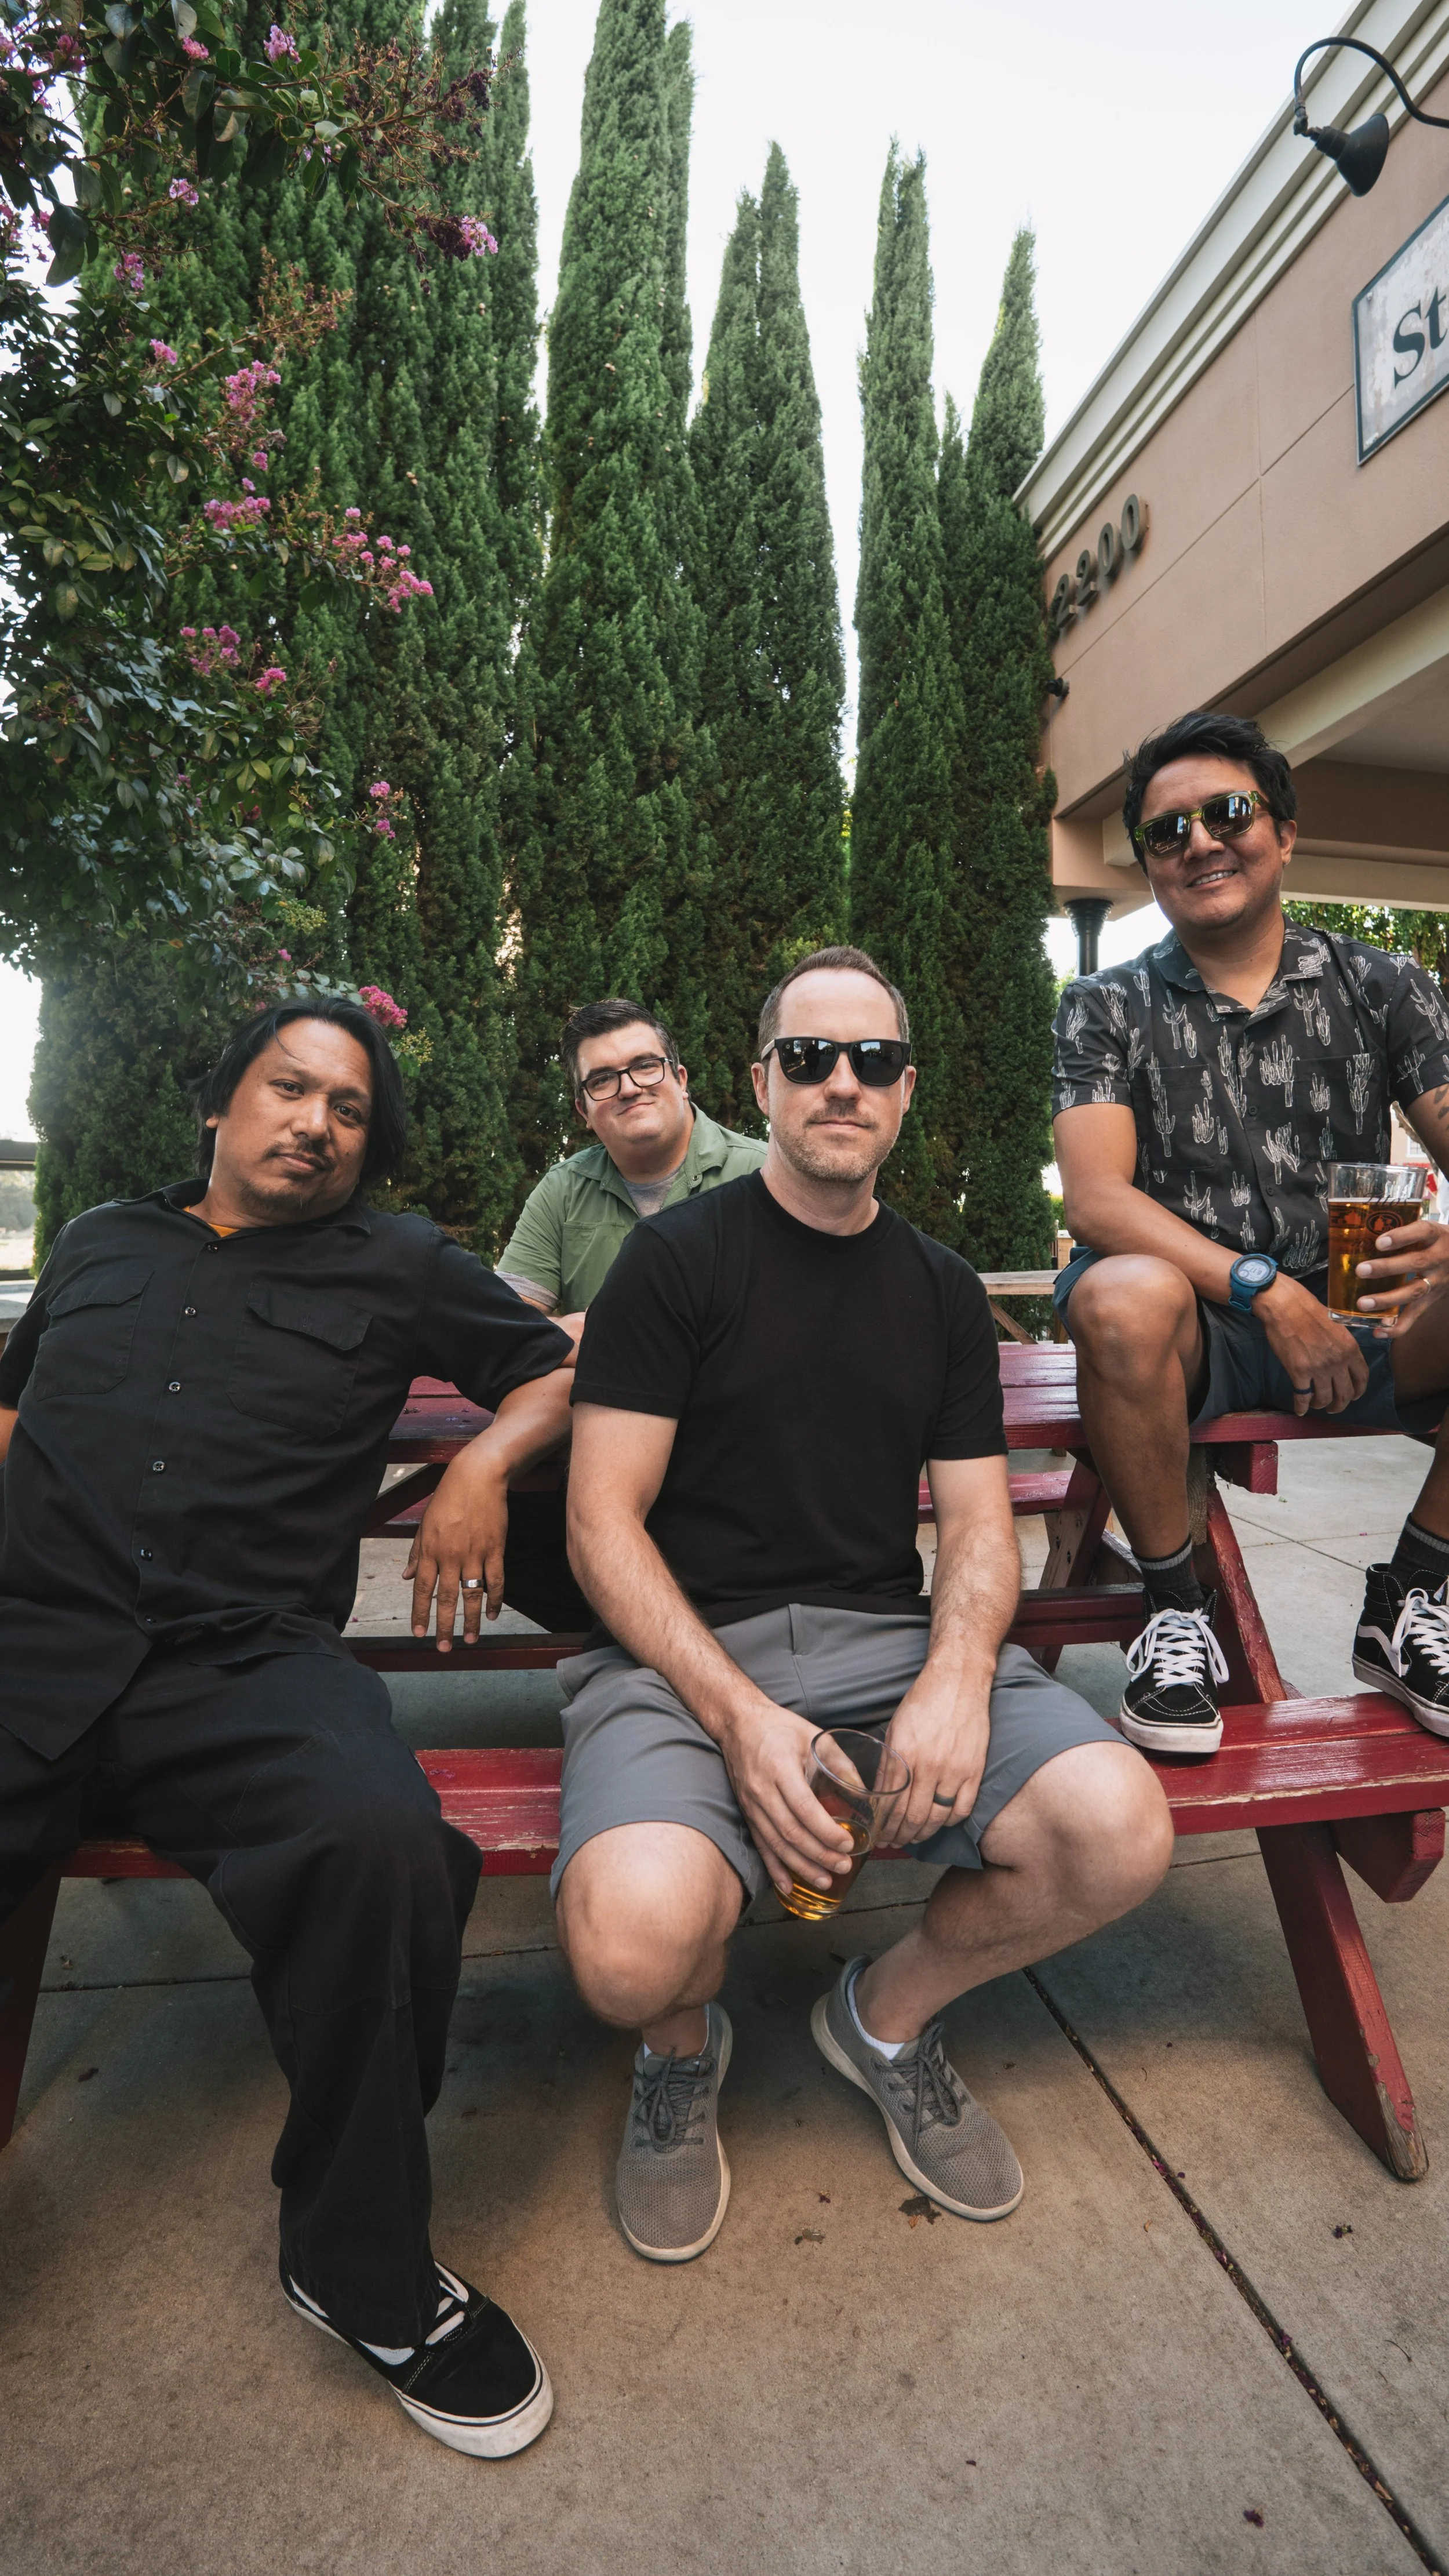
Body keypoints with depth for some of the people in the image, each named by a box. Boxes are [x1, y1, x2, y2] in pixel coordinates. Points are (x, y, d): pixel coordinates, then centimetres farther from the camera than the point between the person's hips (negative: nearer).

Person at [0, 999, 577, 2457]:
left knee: (380, 1835, -31)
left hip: (243, 1661, -2)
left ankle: (360, 2265, -5)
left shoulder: (396, 1267, 17)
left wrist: (482, 1467, 3)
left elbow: (557, 1369, 20)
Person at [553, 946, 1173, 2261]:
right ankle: (683, 2046, 13)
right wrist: (737, 1713, -19)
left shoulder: (944, 1290, 13)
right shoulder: (675, 1257, -1)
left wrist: (959, 1672, -12)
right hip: (685, 1647, -3)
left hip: (889, 1634, 4)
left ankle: (888, 2015, 14)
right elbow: (604, 1522, -6)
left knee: (1120, 1833, -20)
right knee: (634, 1943, -30)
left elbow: (978, 1523, 10)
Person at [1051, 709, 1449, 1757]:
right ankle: (1176, 1613, -13)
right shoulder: (1108, 1011, 2)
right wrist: (1264, 1289, -24)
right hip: (1197, 1326, -2)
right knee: (1123, 1297, -35)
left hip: (1358, 1317, 3)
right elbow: (1097, 1200, -12)